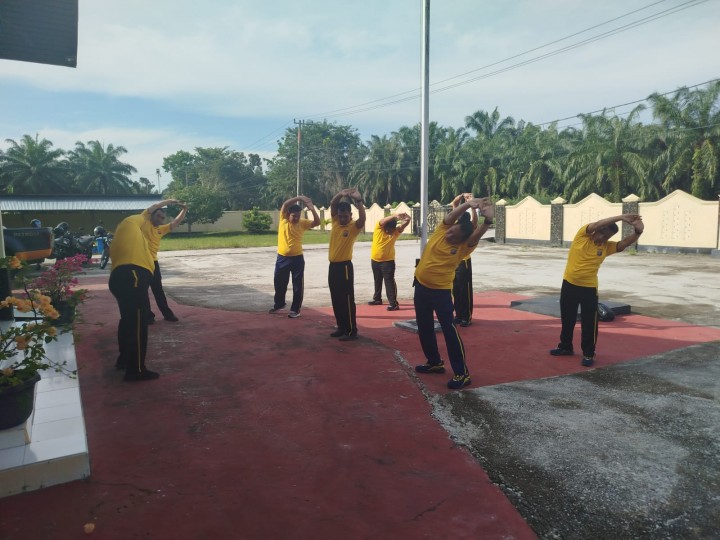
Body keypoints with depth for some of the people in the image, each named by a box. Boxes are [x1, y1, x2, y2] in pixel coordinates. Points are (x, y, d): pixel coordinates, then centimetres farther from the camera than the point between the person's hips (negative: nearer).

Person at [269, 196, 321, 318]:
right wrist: (300, 198, -22)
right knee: (279, 283, 15)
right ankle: (279, 304, 36)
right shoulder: (283, 219, -2)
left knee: (298, 285, 1)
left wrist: (312, 209, -24)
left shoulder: (302, 223, -1)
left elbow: (317, 222, -11)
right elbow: (285, 204, -17)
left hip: (297, 258, -1)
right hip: (282, 258, 1)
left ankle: (295, 309, 11)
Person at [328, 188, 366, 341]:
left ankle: (352, 331, 1)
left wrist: (358, 200, -35)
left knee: (347, 300, -5)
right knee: (336, 300, 12)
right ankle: (341, 328, 22)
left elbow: (362, 218, -28)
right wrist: (341, 194, -14)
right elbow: (332, 204, 2)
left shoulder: (354, 226, -7)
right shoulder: (335, 222, 8)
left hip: (345, 266, -7)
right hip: (333, 266, 7)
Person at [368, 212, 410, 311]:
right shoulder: (378, 227, -9)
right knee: (377, 281, 19)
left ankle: (393, 303, -10)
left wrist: (407, 219, -45)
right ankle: (377, 299, 35)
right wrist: (395, 216, -43)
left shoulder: (396, 231, -7)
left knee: (389, 281, -8)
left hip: (388, 261, -3)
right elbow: (383, 221, -28)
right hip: (375, 260, 3)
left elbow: (404, 225, -21)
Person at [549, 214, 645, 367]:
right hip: (569, 284, 0)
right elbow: (596, 224, -22)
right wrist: (621, 217, -26)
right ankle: (565, 347, 32)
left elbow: (625, 243, -14)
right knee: (567, 319, 15)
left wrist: (637, 231, -33)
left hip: (589, 288, 0)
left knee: (589, 323, 2)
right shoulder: (582, 235, -6)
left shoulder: (606, 246, -2)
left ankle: (588, 354, 15)